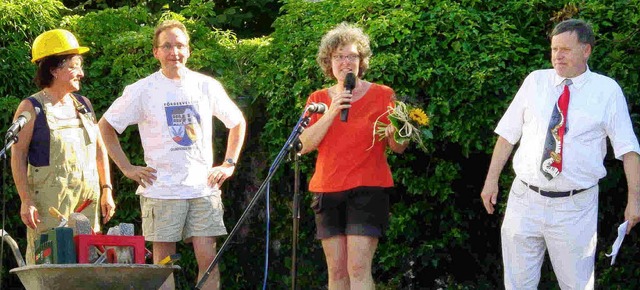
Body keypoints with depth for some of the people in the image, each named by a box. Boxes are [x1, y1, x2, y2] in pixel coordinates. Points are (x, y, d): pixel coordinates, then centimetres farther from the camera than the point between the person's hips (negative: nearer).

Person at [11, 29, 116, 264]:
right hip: (48, 201, -6)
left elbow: (99, 149, 20)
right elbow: (18, 155, -6)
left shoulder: (83, 105, 16)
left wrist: (106, 190, 13)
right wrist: (25, 200, -14)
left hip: (87, 200, 6)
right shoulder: (32, 108, -1)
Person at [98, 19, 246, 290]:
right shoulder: (141, 91, -1)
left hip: (203, 187, 2)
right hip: (161, 191, -2)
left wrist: (229, 164, 11)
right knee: (163, 263, 0)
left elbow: (237, 122, 20)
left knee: (208, 258, -4)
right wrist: (127, 168, 1)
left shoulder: (207, 86, 6)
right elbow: (105, 126, 7)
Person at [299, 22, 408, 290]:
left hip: (368, 189, -3)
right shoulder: (318, 99, 10)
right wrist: (331, 112, -12)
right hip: (327, 191, 3)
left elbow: (398, 147, 2)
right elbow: (305, 144, -1)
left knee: (358, 267, -15)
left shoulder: (382, 95, 3)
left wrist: (393, 133, -21)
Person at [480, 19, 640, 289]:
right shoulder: (535, 82, 4)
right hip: (525, 200, 2)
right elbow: (508, 134, 8)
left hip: (575, 207, -2)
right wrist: (492, 179, 3)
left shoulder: (607, 90, -2)